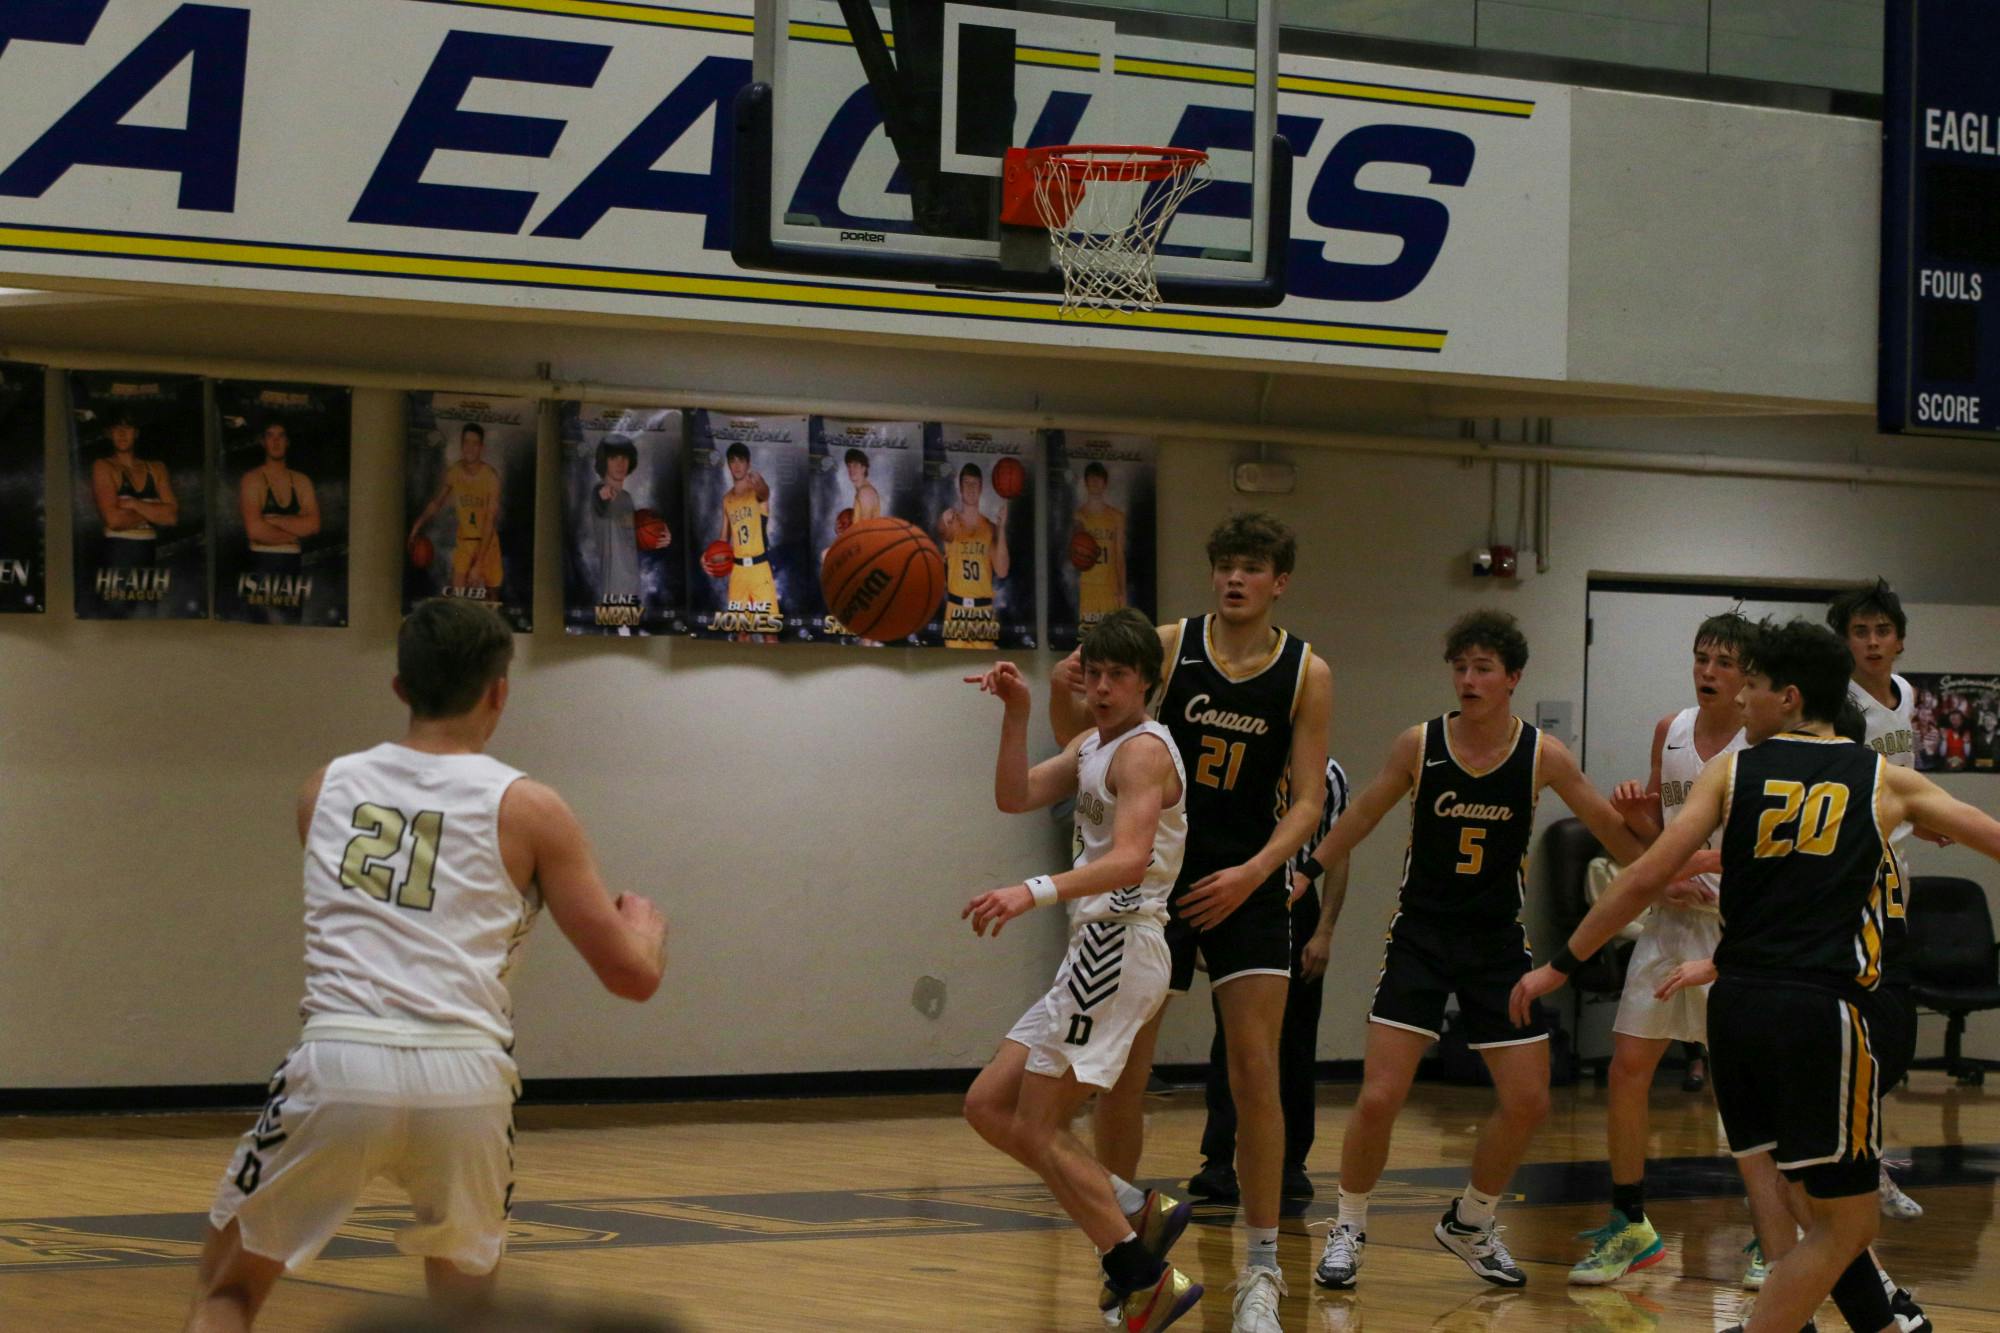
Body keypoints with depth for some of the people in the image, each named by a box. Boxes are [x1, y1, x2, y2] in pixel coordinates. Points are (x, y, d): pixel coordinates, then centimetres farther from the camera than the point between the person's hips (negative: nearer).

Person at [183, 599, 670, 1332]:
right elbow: (633, 974, 10)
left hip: (337, 1064, 1)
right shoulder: (527, 809, 9)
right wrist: (647, 923, 34)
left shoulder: (328, 786, 17)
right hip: (462, 1078, 0)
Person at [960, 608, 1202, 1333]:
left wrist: (1036, 891, -39)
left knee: (1037, 1129, -9)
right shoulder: (1090, 746, 19)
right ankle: (1136, 1212, 8)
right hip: (1098, 954, 10)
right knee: (988, 1105, 10)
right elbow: (1015, 797, 7)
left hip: (1118, 944, -10)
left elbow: (1129, 860, -25)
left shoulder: (1144, 751, -10)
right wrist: (1016, 713, -5)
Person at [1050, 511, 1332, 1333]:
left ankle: (1262, 1267, 2)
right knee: (1121, 1073, 0)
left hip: (1245, 886, 0)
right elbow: (1083, 747, 2)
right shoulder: (1168, 646, -3)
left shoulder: (1306, 675, -2)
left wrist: (1255, 871, -19)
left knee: (1256, 1073, -6)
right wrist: (1063, 695, -17)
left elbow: (1306, 801, -5)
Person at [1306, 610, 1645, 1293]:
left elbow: (1610, 829, 4)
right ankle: (1348, 1229, 10)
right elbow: (1360, 818, 4)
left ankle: (1470, 1223, 25)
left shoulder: (1543, 756, -6)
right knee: (1379, 1097, -12)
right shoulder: (1419, 745, -7)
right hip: (1421, 936, -2)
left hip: (1498, 942, 2)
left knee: (1527, 1102, 1)